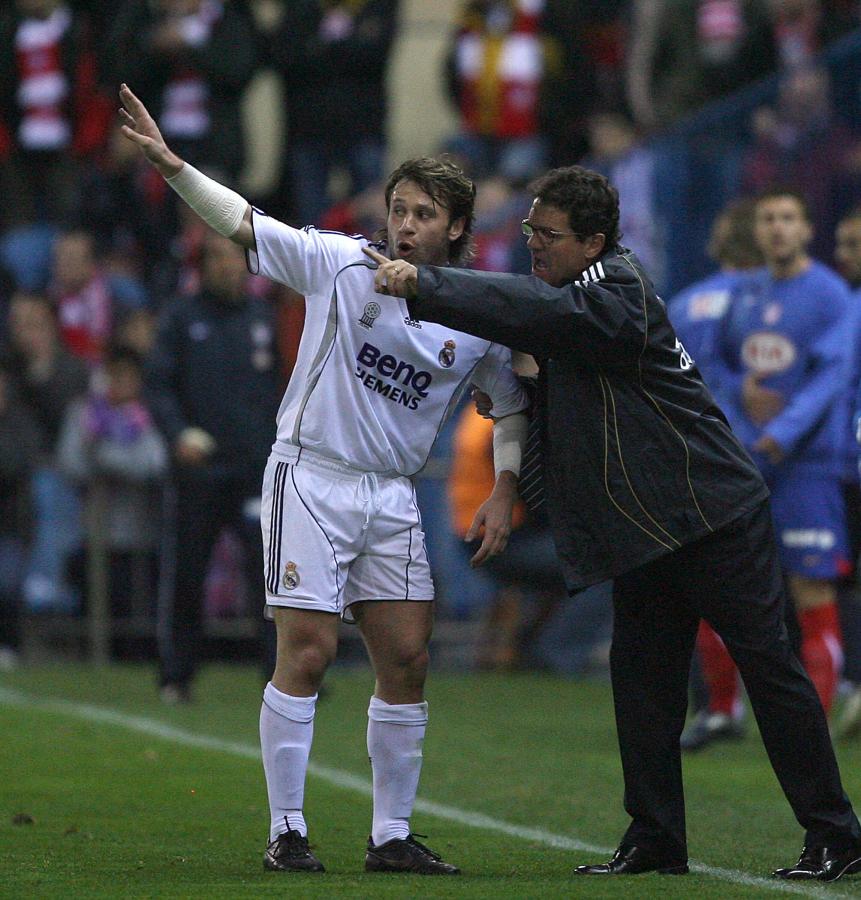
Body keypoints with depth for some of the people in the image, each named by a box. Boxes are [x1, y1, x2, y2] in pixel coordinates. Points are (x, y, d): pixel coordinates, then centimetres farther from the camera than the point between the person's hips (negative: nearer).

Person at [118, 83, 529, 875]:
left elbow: (515, 407, 15)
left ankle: (392, 836, 11)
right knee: (307, 655, -9)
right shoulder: (342, 264, -6)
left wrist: (504, 492, 3)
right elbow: (243, 222, -11)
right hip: (310, 476, -4)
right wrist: (172, 165, -24)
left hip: (392, 497, 4)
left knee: (408, 660, 1)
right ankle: (286, 832, 0)